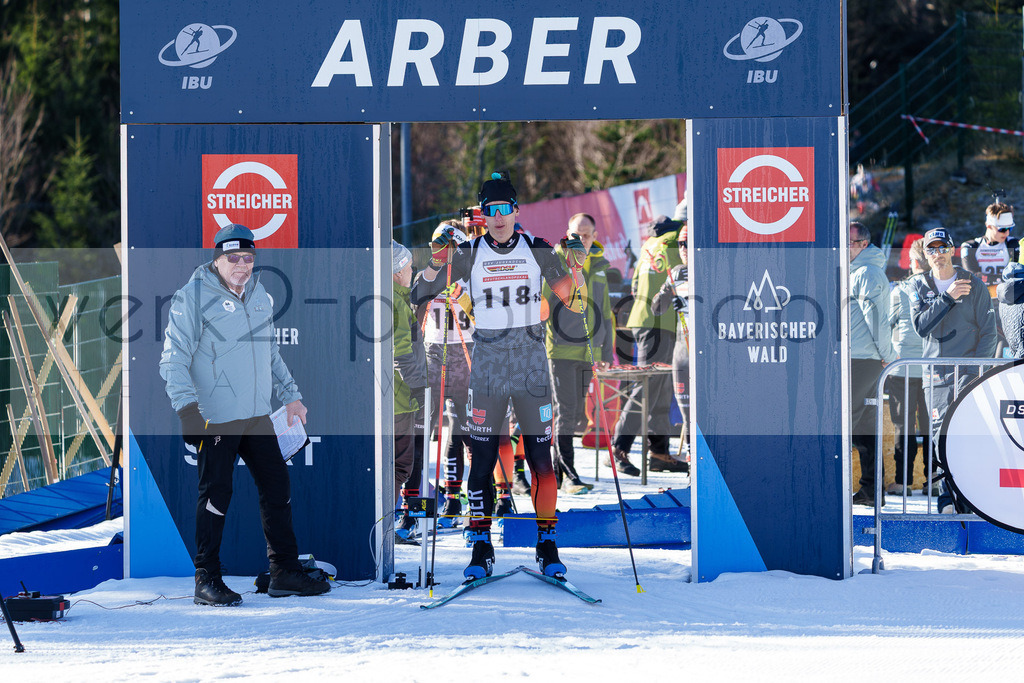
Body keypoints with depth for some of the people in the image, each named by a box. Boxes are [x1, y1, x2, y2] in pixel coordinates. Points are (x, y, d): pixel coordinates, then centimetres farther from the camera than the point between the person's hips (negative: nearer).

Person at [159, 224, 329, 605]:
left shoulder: (261, 298, 14)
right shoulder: (193, 298, -7)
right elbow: (174, 360, -11)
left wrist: (289, 395, 24)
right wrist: (187, 405, -21)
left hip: (257, 415, 7)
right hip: (215, 418, -7)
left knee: (277, 487, 8)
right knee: (216, 494, -4)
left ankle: (285, 571, 18)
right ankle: (207, 580, 4)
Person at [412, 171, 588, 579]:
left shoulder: (537, 250, 2)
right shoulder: (469, 254, 2)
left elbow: (574, 303, 4)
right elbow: (420, 295, 1)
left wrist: (576, 269, -13)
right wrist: (437, 261, -15)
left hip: (531, 362, 0)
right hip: (488, 364, 0)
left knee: (540, 457, -2)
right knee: (482, 458, -2)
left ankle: (547, 546, 8)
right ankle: (481, 550, 4)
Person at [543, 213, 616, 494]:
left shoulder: (599, 266, 13)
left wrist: (607, 350, 20)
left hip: (588, 350, 6)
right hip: (561, 349, -6)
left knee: (577, 412, 9)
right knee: (565, 410, -12)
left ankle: (556, 470, 19)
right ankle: (568, 475, -13)